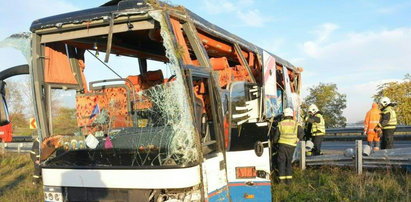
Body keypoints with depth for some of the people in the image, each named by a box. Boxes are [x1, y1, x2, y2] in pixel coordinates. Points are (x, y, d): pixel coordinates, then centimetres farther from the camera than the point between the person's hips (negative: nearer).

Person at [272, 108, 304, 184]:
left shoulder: (280, 124, -1)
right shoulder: (296, 124, 1)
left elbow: (276, 136, 4)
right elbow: (301, 133, -4)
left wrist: (274, 143, 21)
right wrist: (297, 139, 13)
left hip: (282, 144, -1)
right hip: (291, 145, 1)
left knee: (281, 161, 7)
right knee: (289, 161, 14)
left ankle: (281, 178, 3)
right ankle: (289, 178, 10)